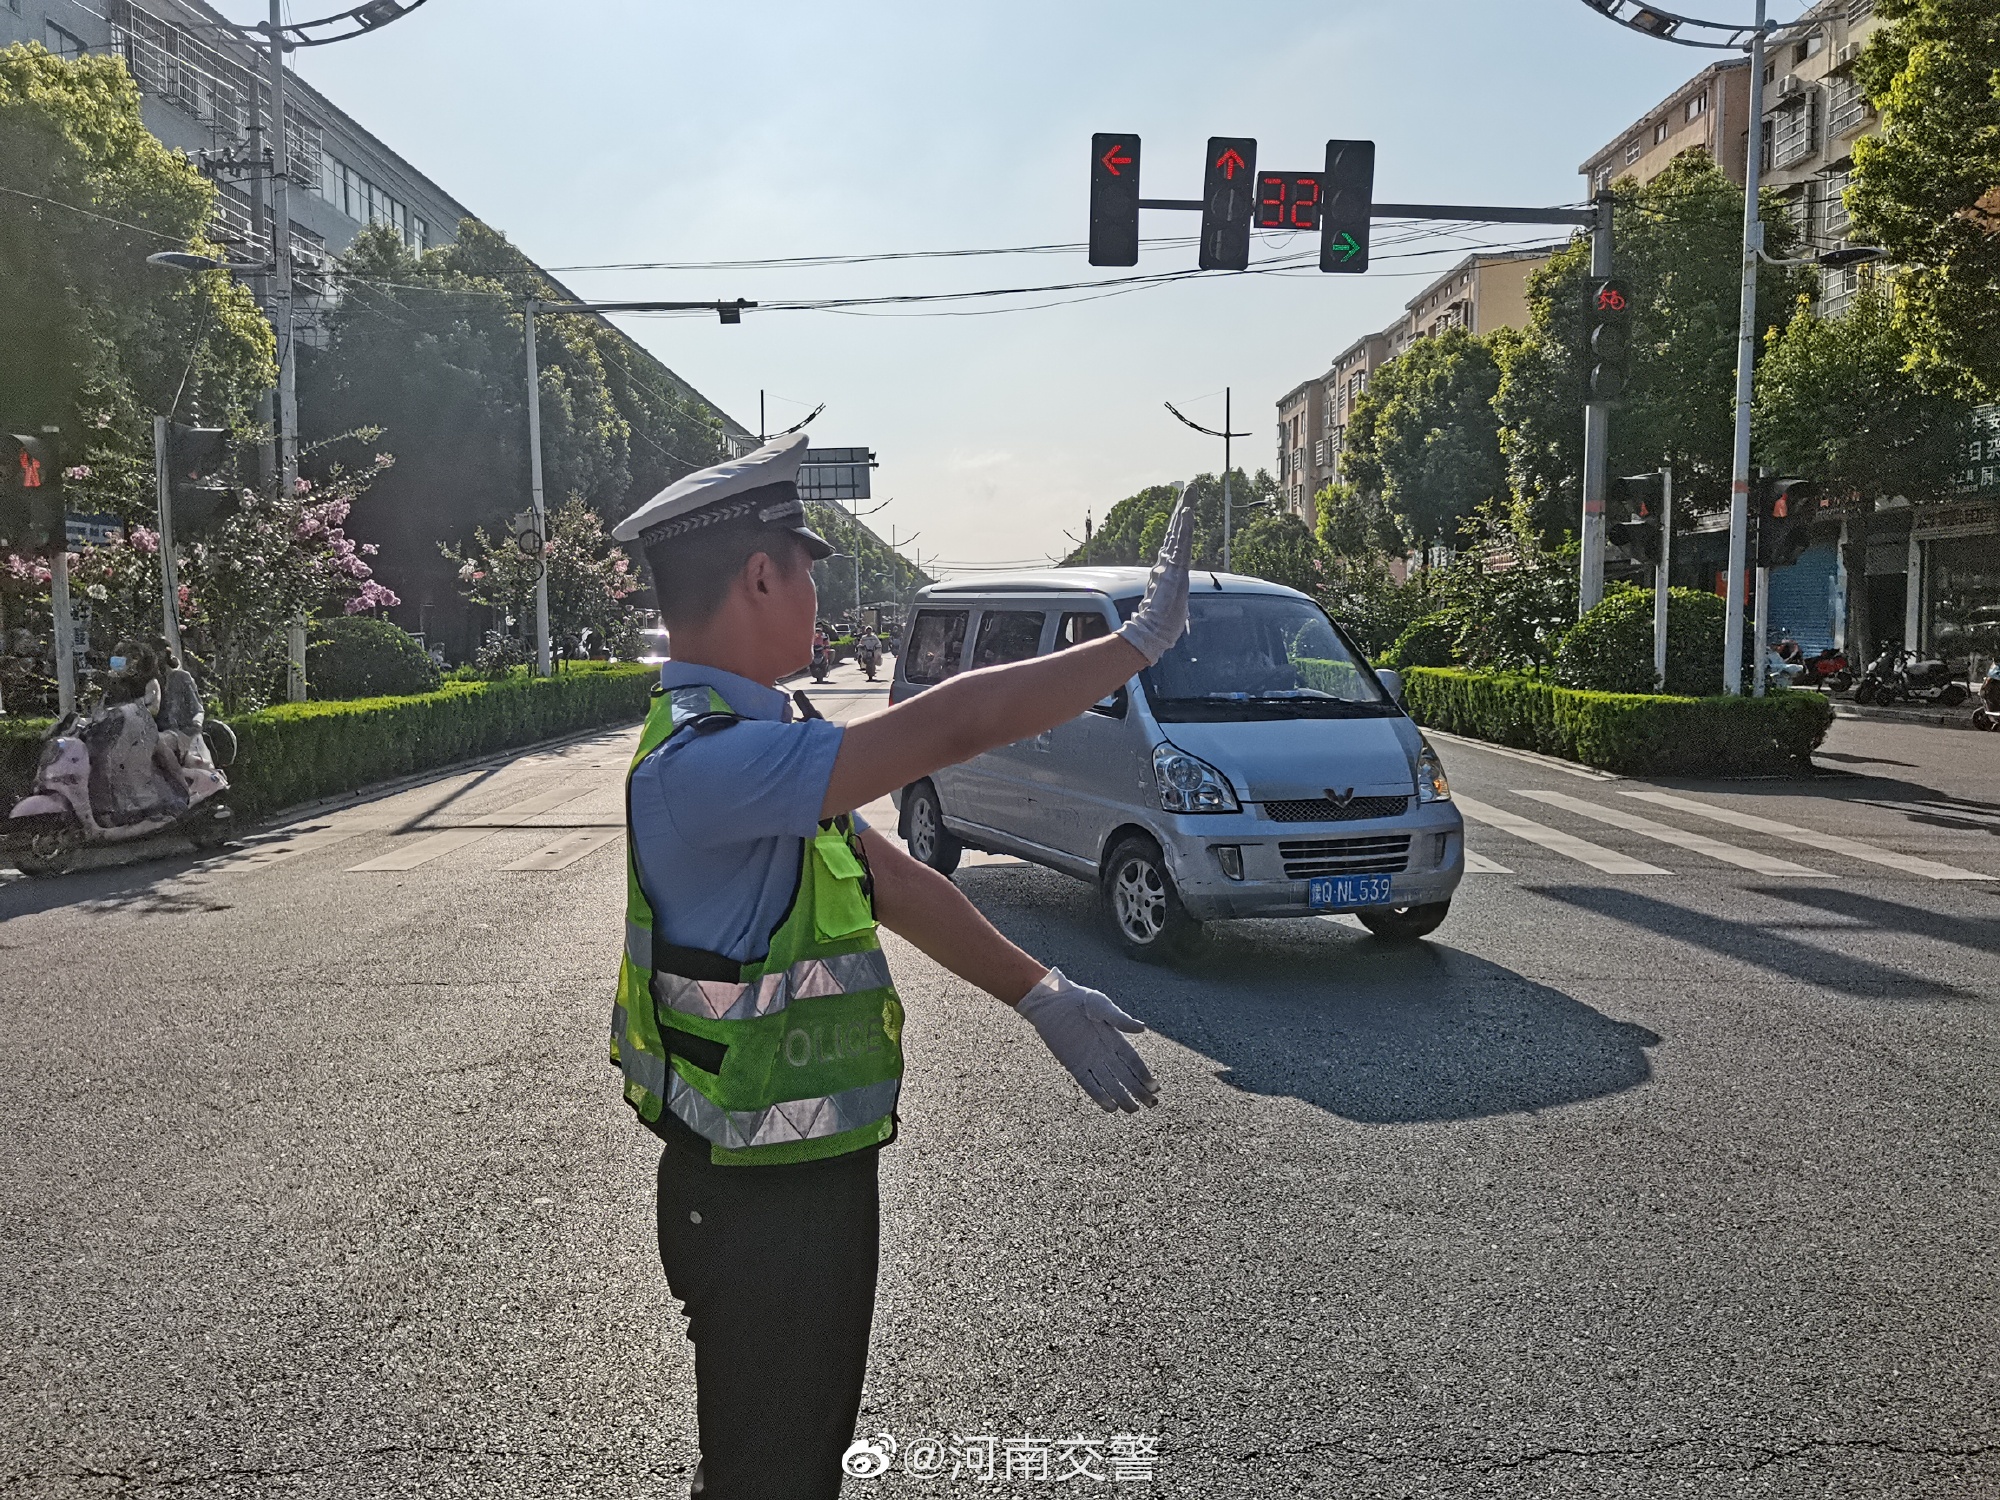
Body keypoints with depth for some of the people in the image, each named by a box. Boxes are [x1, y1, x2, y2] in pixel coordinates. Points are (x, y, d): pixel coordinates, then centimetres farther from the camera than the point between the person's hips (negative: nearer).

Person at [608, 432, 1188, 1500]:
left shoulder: (755, 747, 6)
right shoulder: (703, 762, -29)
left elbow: (894, 881, 9)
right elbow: (952, 726, -33)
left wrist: (1039, 994, 8)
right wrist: (1141, 639, -21)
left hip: (812, 1169, 9)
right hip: (759, 1201, -9)